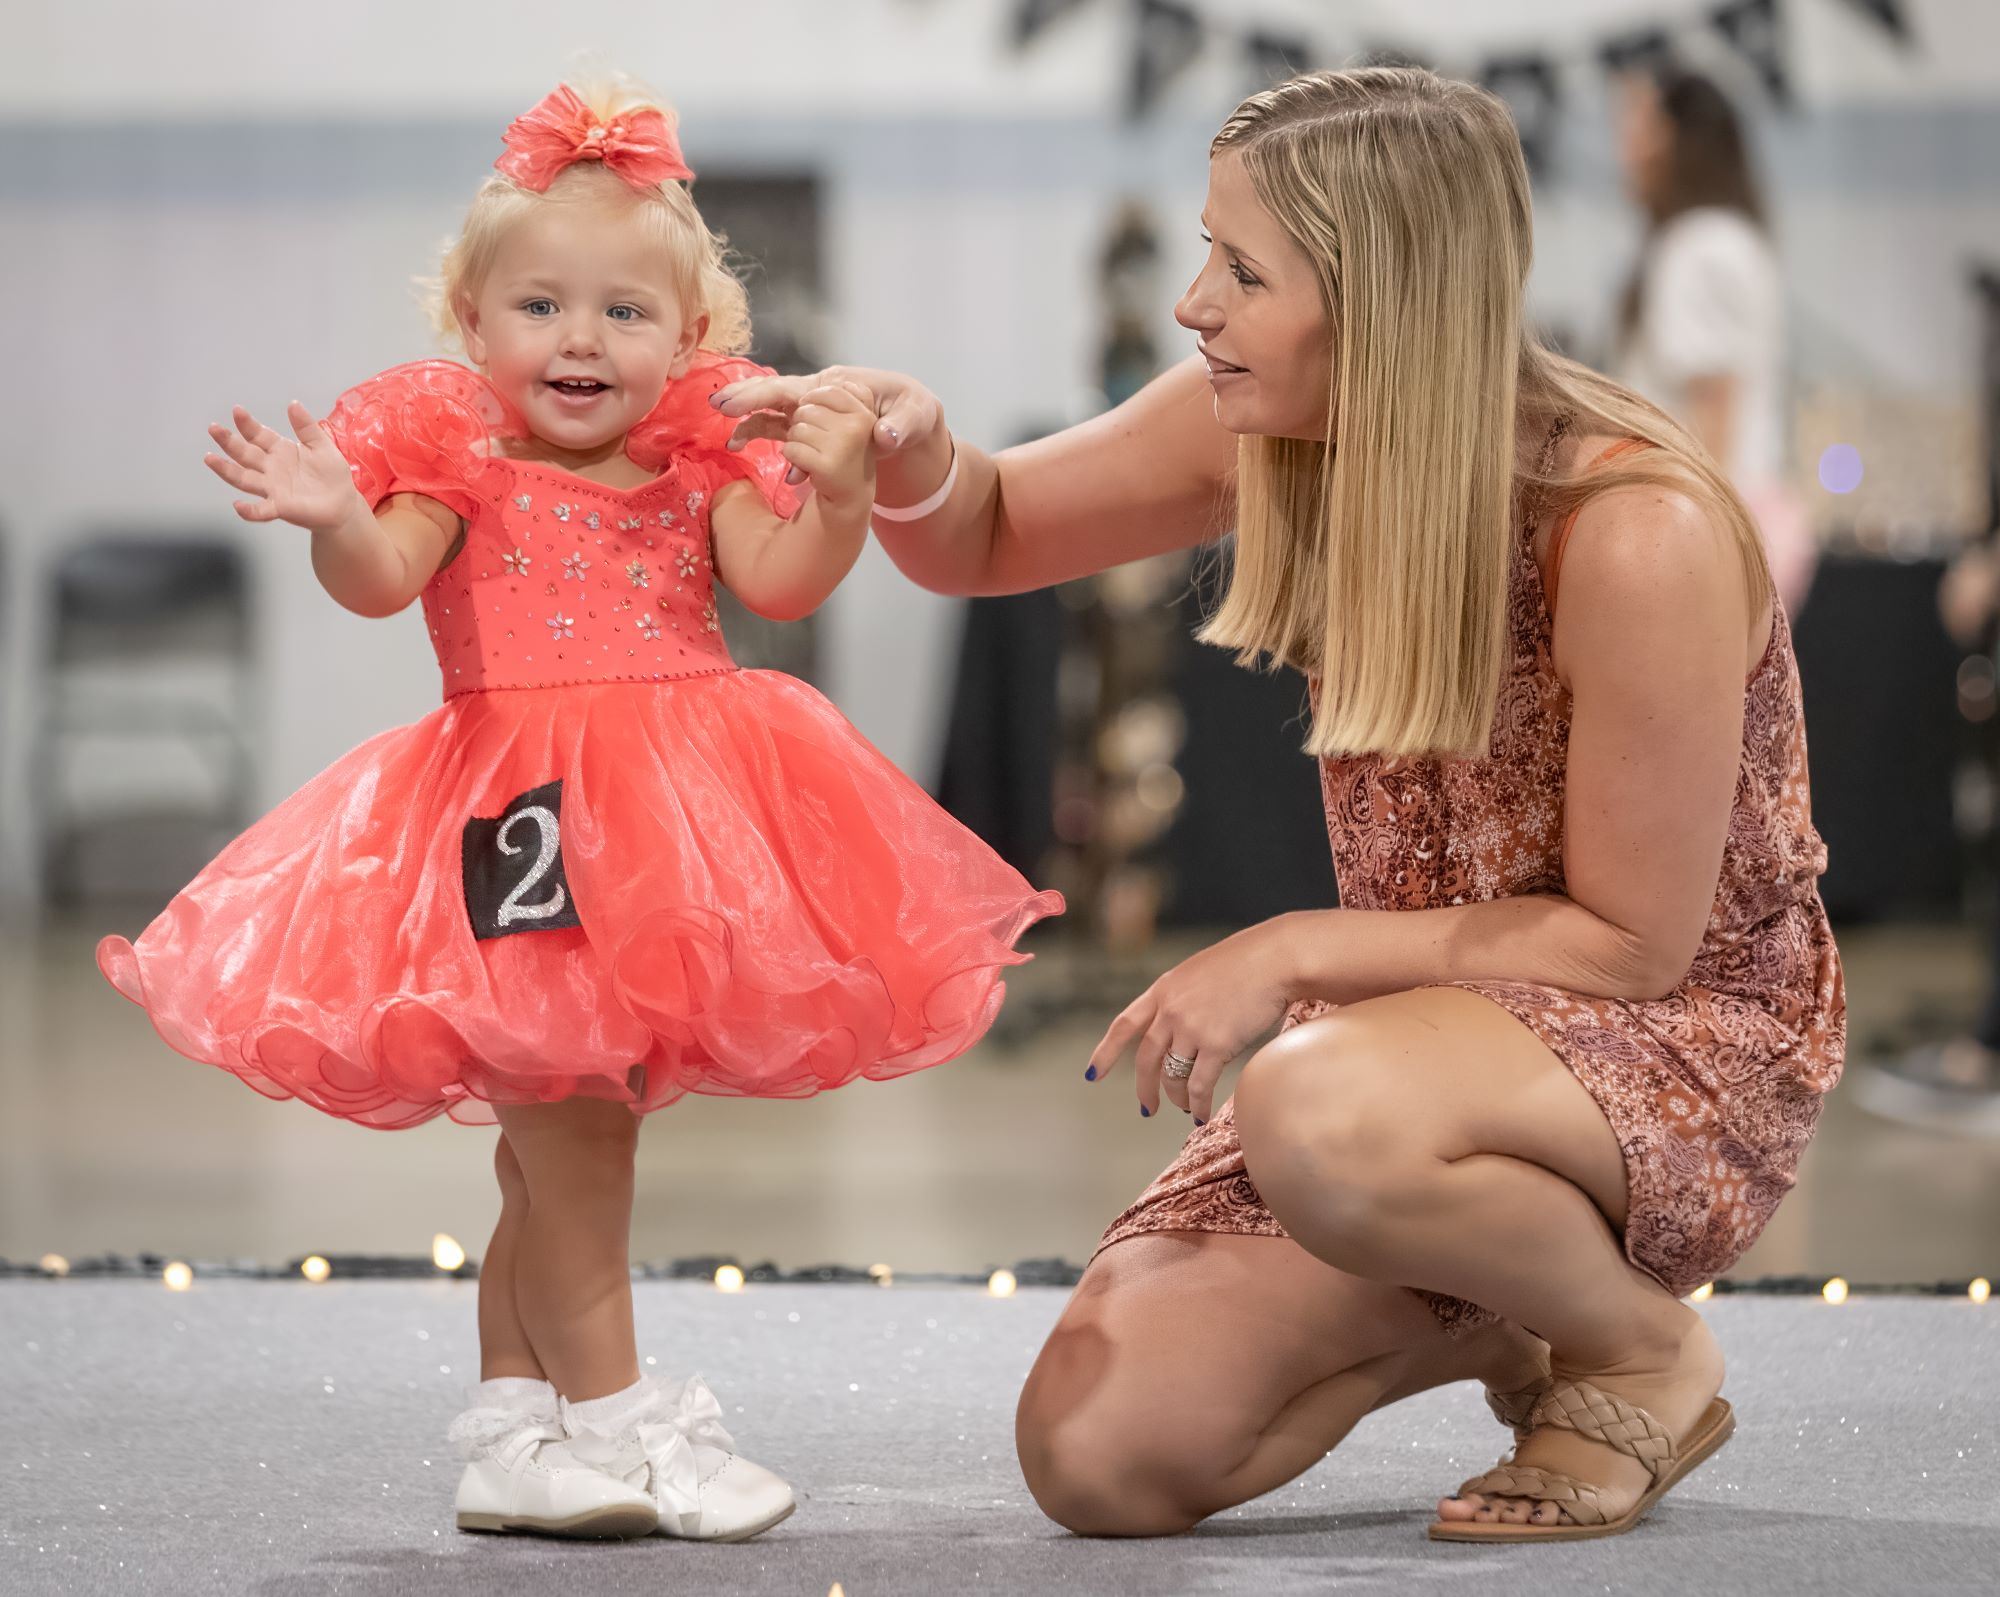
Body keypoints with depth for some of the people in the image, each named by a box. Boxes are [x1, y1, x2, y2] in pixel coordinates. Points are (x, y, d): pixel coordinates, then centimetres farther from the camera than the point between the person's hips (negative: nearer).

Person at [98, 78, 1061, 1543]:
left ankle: (513, 1435, 21)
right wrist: (336, 521, -35)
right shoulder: (453, 461, 0)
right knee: (570, 1121, -8)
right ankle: (613, 1417, -1)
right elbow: (383, 579, -14)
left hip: (681, 818, 5)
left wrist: (838, 495, -22)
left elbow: (777, 582, -4)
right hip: (528, 818, -4)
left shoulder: (697, 471, 10)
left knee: (556, 1139, 13)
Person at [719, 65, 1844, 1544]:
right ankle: (1489, 1319, 16)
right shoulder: (1264, 428, -7)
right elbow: (988, 538, 9)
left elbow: (1632, 940, -20)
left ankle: (1647, 1347, -8)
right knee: (1096, 1455, -11)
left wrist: (1291, 952, -21)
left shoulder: (1637, 533, -27)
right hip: (1428, 1018, 6)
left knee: (1321, 1118, -40)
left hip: (1680, 1041, -6)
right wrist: (908, 444, -14)